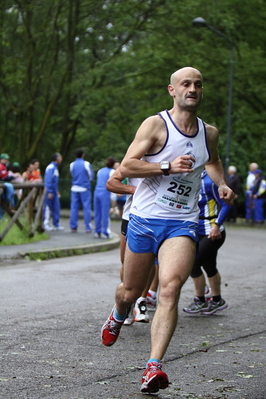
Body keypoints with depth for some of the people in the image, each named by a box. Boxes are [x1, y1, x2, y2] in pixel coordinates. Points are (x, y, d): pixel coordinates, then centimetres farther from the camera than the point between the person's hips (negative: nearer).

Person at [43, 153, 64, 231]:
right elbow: (48, 180, -20)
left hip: (54, 191, 9)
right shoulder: (51, 167, -15)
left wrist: (56, 191, 22)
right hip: (50, 191, -9)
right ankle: (45, 224, 3)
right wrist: (49, 192, -22)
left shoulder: (55, 167, 14)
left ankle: (56, 224, 12)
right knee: (47, 208, -2)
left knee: (56, 208, 8)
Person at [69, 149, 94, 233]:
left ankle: (73, 227, 6)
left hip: (74, 188, 4)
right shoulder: (86, 164, -7)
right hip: (85, 188, -3)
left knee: (74, 208, 6)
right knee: (86, 208, 0)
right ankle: (87, 227, -2)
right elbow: (91, 176, 1)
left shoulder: (72, 165, 4)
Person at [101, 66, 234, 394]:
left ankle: (154, 367, -25)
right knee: (131, 291, 12)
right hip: (144, 220, -2)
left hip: (182, 224, 2)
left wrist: (221, 184, 14)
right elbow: (126, 167, -13)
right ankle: (118, 317, 50)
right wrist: (167, 166, -23)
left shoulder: (209, 133, 10)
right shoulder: (156, 124, -6)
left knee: (170, 288, -21)